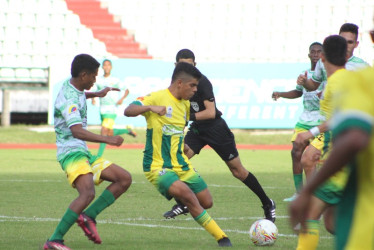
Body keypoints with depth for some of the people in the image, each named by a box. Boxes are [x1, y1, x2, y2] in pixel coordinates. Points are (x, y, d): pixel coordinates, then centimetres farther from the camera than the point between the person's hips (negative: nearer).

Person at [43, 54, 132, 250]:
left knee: (124, 179, 7)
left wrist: (96, 94, 35)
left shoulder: (71, 86, 12)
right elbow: (77, 131, -35)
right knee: (88, 192, -33)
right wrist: (107, 139, -42)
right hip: (71, 152, -10)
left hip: (83, 153, 10)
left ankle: (88, 216, -1)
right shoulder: (69, 100, -20)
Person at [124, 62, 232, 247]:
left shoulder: (185, 104, 11)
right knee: (187, 193, -27)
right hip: (158, 167, -8)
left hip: (181, 165, 8)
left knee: (206, 202, 3)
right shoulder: (157, 98, -13)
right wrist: (150, 107, -40)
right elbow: (128, 111, -26)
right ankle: (221, 238, -20)